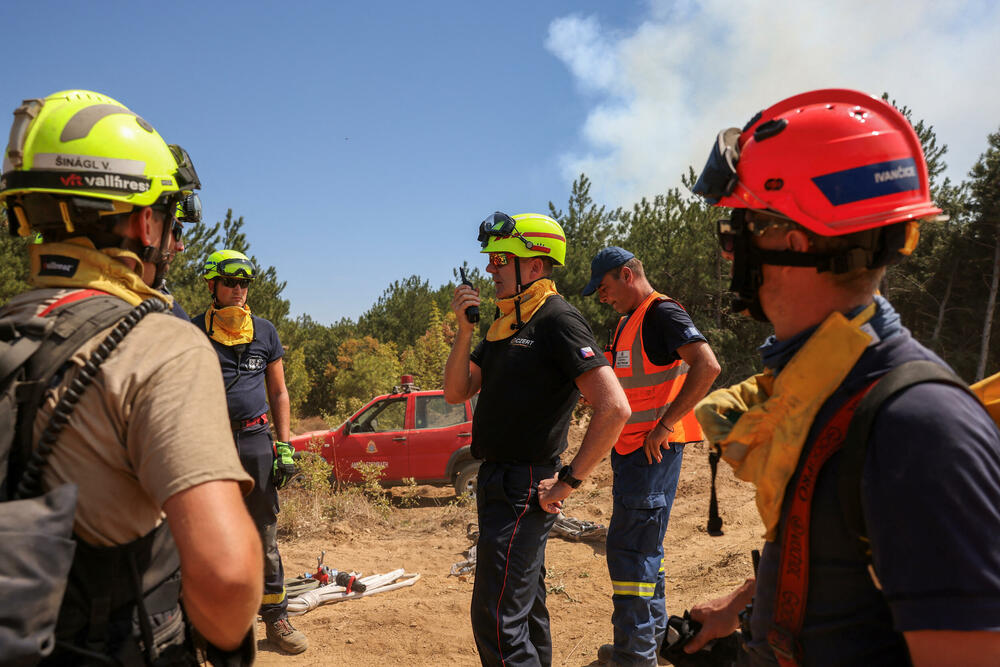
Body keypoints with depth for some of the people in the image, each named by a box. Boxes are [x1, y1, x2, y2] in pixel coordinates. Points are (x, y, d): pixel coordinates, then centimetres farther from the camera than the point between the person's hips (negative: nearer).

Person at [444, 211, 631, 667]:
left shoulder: (557, 321, -16)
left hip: (524, 488, -9)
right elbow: (455, 392, 10)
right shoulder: (504, 323, 12)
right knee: (524, 604, 22)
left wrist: (569, 480, -18)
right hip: (496, 477, 9)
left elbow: (614, 408, -24)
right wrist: (464, 329, -3)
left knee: (497, 619, -5)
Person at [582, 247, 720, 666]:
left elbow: (707, 367, -27)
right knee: (644, 545, 18)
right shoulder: (629, 321, 16)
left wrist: (664, 425, -25)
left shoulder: (662, 313, -14)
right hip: (631, 449, 10)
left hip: (653, 450, -10)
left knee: (629, 549, -6)